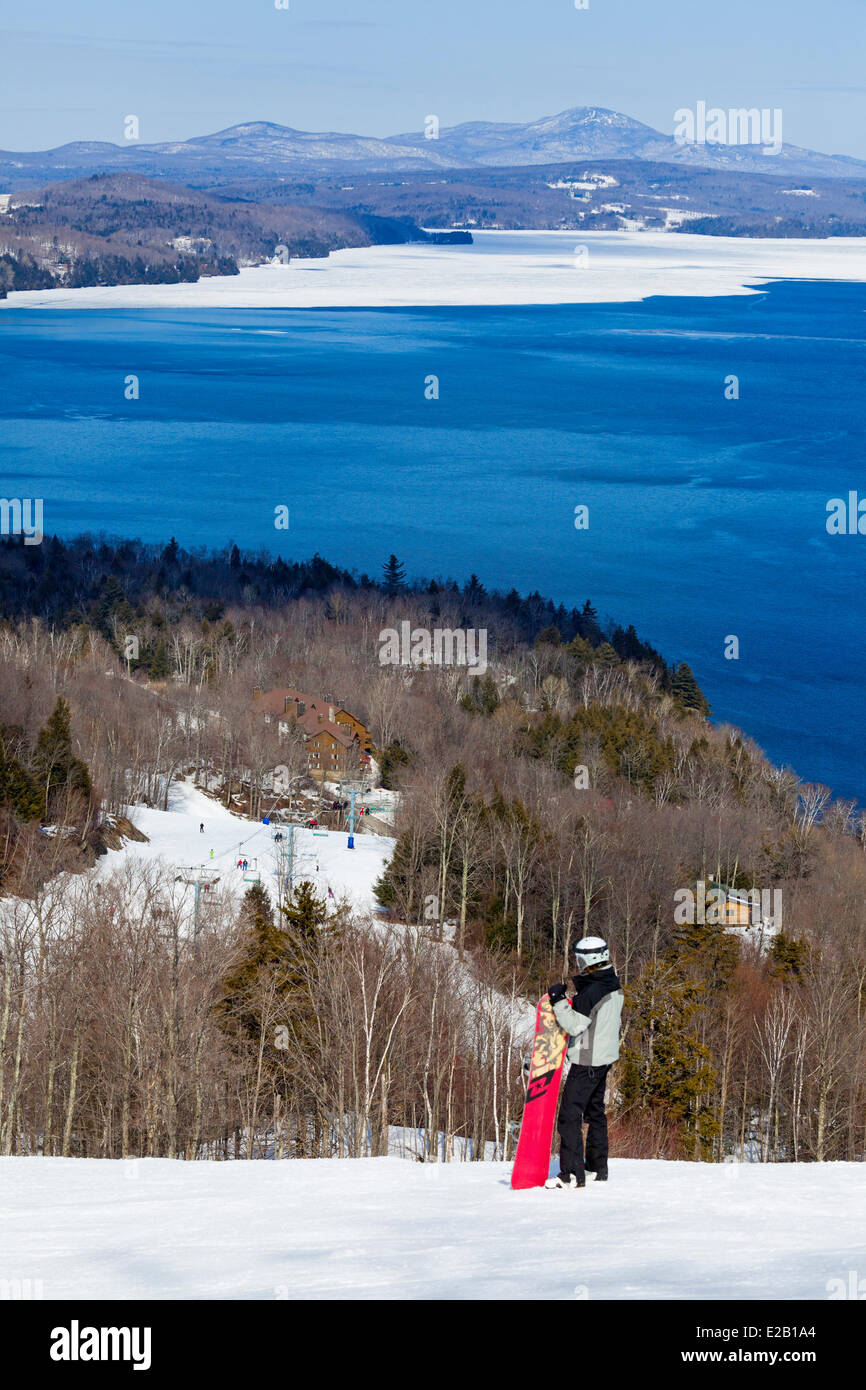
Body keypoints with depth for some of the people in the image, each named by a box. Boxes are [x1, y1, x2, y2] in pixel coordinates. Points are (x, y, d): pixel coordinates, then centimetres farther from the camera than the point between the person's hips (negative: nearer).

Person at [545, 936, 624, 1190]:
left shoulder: (590, 992, -23)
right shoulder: (614, 987, 6)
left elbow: (575, 1025, -24)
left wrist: (559, 1002, -17)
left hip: (586, 1062, -10)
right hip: (606, 1056, 10)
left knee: (570, 1115, -8)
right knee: (595, 1111, 21)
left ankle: (573, 1174, -12)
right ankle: (598, 1167, 29)